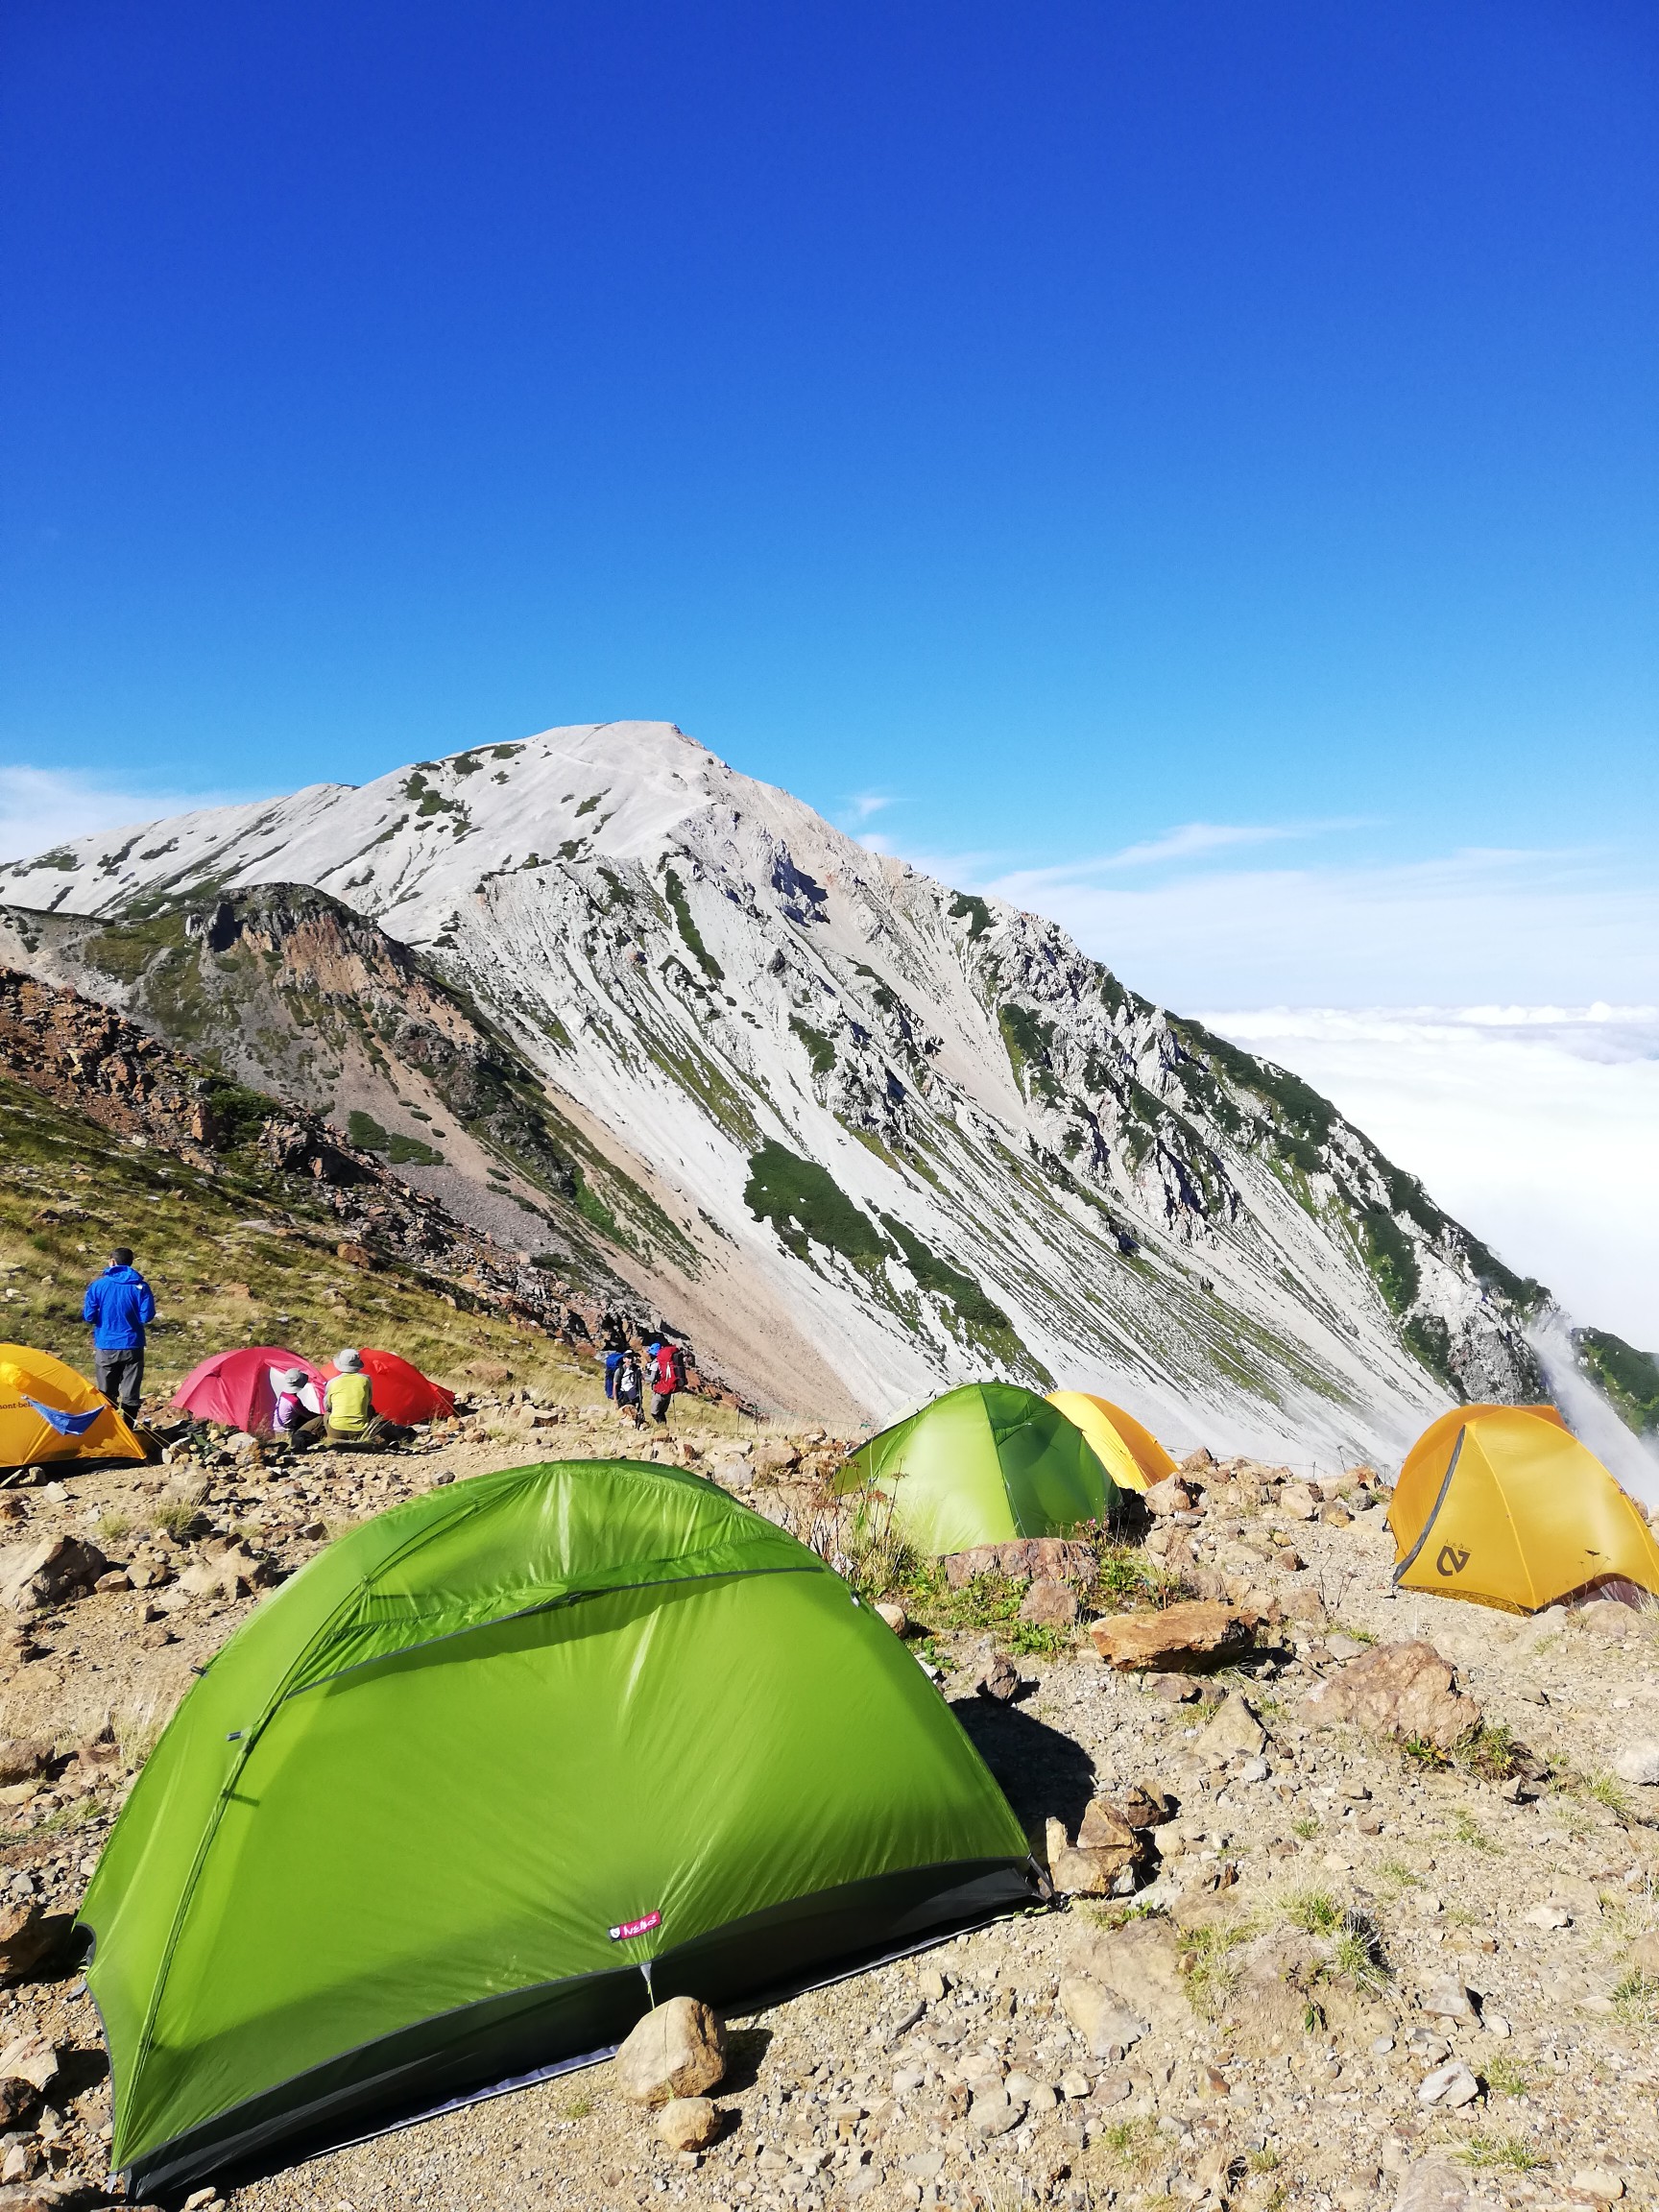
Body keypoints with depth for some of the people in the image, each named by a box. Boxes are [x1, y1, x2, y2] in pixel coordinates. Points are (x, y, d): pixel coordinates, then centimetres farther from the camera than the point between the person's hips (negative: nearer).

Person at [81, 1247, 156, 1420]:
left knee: (107, 1394, 12)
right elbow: (146, 1316, -9)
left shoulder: (98, 1285, -4)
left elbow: (88, 1316, -5)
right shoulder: (140, 1286, -6)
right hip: (132, 1347, 0)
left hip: (105, 1347, 0)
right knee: (131, 1393, 7)